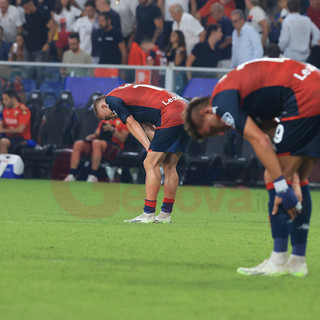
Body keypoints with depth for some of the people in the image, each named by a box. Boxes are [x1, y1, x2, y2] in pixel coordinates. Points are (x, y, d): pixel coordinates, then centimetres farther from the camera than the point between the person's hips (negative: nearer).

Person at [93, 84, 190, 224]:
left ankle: (148, 214, -5)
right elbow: (145, 125, 21)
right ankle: (166, 214, 16)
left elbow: (132, 125, -1)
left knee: (151, 164, -5)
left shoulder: (112, 99, 4)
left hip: (171, 116, -9)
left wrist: (150, 150, -4)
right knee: (169, 166, 14)